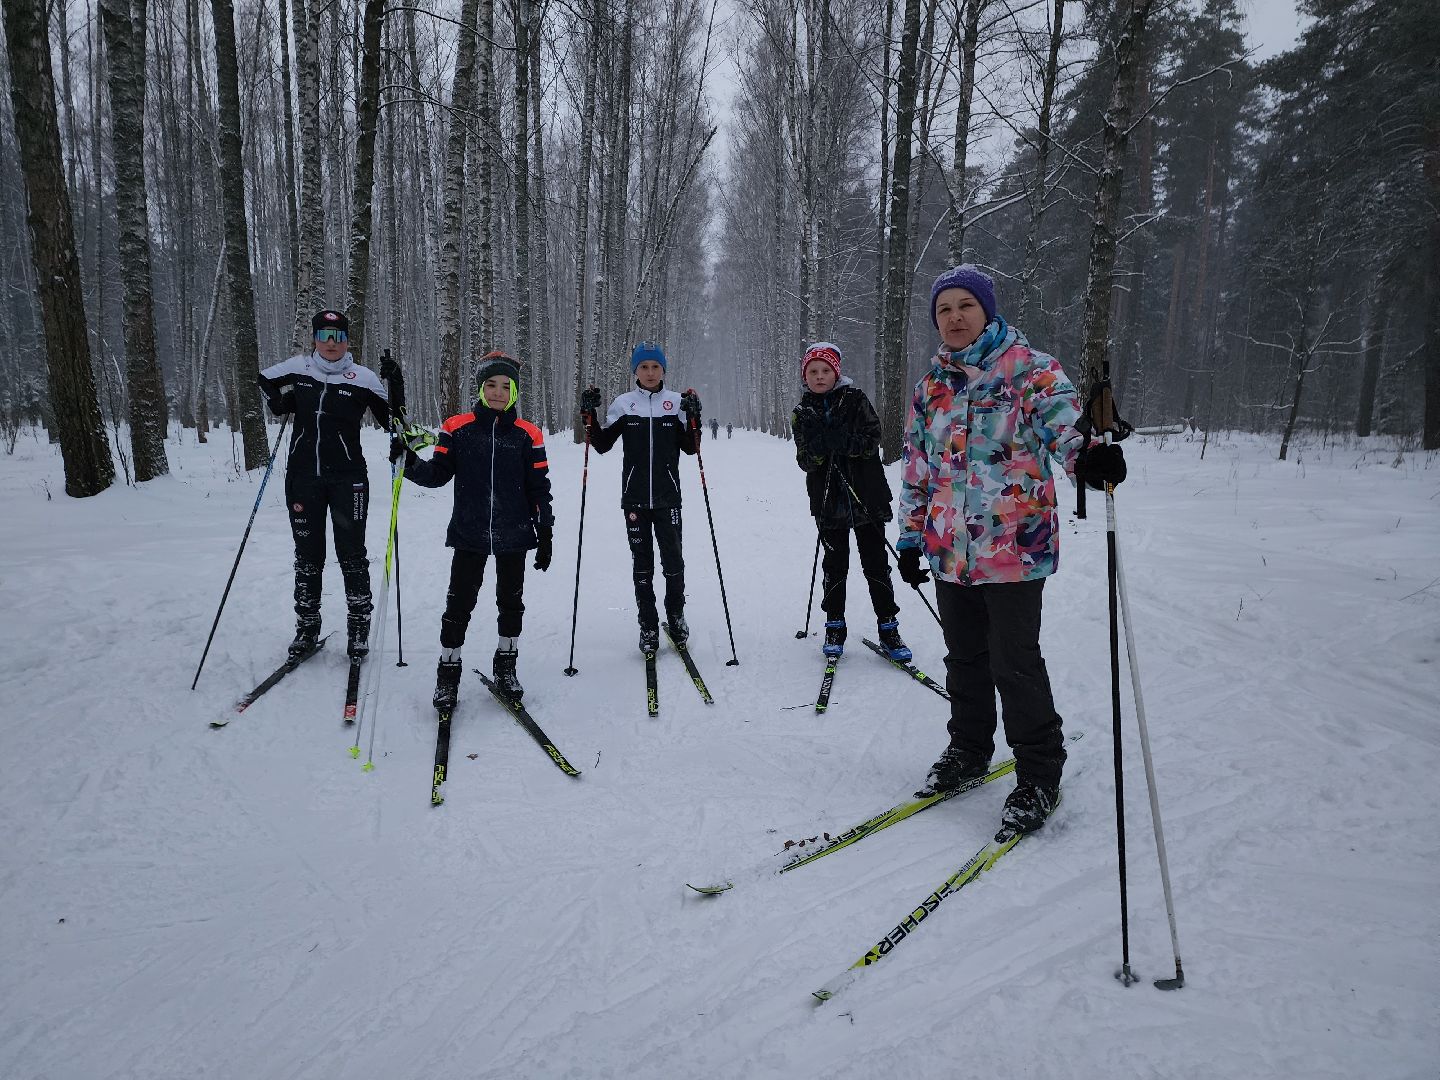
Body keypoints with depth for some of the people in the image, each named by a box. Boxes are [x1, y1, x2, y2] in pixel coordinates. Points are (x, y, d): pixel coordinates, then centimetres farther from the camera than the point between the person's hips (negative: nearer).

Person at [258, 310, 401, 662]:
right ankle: (307, 628, 22)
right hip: (303, 477, 3)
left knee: (351, 554, 1)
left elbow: (392, 421, 0)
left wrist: (396, 383, -14)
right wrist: (278, 401, 3)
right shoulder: (297, 370, 5)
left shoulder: (363, 378, -3)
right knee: (307, 554, 10)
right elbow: (266, 382, 24)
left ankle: (359, 627, 13)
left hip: (347, 477, -2)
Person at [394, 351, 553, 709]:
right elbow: (438, 474, 1)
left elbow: (539, 488, 4)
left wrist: (545, 532, 2)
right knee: (459, 603, 2)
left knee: (511, 602, 11)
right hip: (469, 534, -1)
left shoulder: (527, 435, 0)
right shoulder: (458, 428, 0)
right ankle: (448, 671, 16)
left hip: (513, 535, 1)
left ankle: (506, 665, 28)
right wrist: (410, 462, -18)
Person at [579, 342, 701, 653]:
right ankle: (648, 625, 15)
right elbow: (602, 444, 5)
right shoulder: (623, 404, 4)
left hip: (667, 497, 0)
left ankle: (676, 615, 23)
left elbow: (690, 448, 2)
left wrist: (693, 417, -12)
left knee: (673, 558, 2)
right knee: (641, 562, 6)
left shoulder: (677, 402, 4)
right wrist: (589, 415, -8)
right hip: (634, 496, 0)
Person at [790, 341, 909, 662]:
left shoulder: (855, 400, 1)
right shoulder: (802, 414, 7)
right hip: (829, 500, 2)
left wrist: (841, 441, -25)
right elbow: (805, 461, 0)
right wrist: (816, 449, -22)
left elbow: (872, 439, -8)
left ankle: (888, 626, 12)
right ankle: (835, 627, 20)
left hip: (866, 495, -1)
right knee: (835, 565, 8)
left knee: (876, 563, 4)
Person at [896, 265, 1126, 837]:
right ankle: (969, 749, 36)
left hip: (1014, 546, -5)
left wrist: (1086, 455, -45)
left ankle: (1039, 772, 17)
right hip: (949, 549, 6)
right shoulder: (931, 386, 12)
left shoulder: (1030, 369, -5)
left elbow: (1061, 419, -22)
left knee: (1014, 662, -1)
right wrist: (911, 538, 15)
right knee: (964, 657, 17)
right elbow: (916, 471, 16)